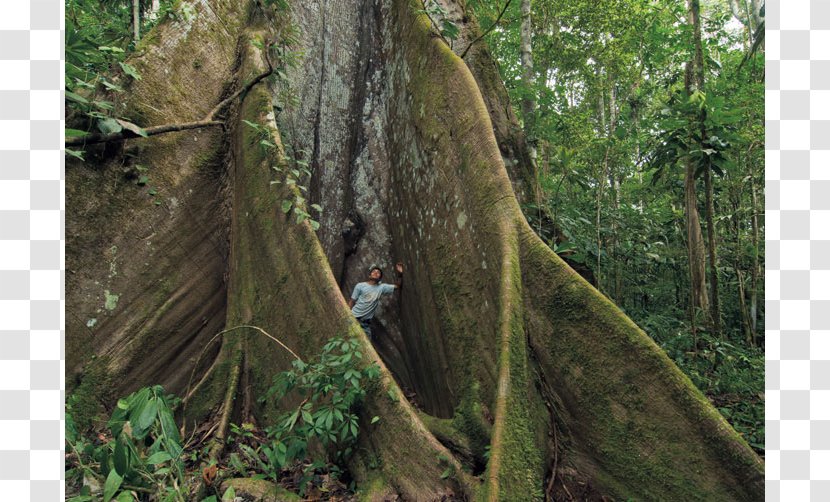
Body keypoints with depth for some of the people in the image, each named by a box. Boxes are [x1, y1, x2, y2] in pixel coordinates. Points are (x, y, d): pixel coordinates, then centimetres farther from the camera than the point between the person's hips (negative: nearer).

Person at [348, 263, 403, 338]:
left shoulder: (382, 287, 5)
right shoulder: (360, 285, -3)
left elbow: (398, 286, 5)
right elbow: (352, 301, -2)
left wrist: (400, 274, -10)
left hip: (366, 321, 3)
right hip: (354, 317, -3)